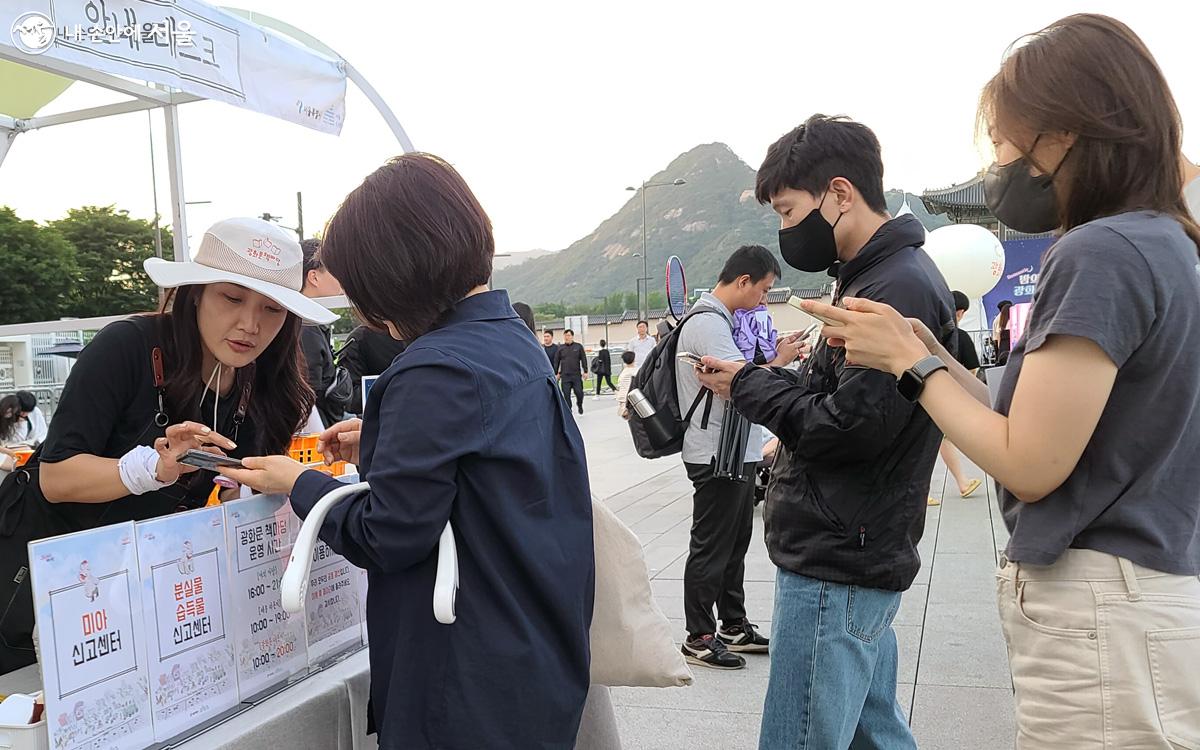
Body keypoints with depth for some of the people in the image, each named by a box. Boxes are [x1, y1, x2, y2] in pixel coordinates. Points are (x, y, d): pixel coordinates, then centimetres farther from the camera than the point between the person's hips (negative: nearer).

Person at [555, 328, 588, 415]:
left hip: (576, 375, -1)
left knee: (579, 392, -1)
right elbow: (556, 361, 10)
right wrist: (556, 373, 7)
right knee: (566, 394, -2)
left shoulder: (578, 346, 5)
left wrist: (585, 371, 0)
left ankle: (580, 405, 27)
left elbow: (583, 359, 5)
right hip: (565, 375, 1)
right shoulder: (560, 348, 7)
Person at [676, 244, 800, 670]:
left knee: (735, 545, 18)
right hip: (717, 456, -11)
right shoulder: (708, 322, -18)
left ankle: (734, 627, 30)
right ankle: (699, 638, 11)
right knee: (710, 550, 0)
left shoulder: (721, 320, 15)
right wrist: (780, 360, -12)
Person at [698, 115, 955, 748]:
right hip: (858, 556, 10)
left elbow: (851, 428, -23)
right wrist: (766, 379, 0)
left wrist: (749, 387, -10)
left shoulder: (897, 288, -17)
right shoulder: (880, 276, 15)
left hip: (835, 566, -10)